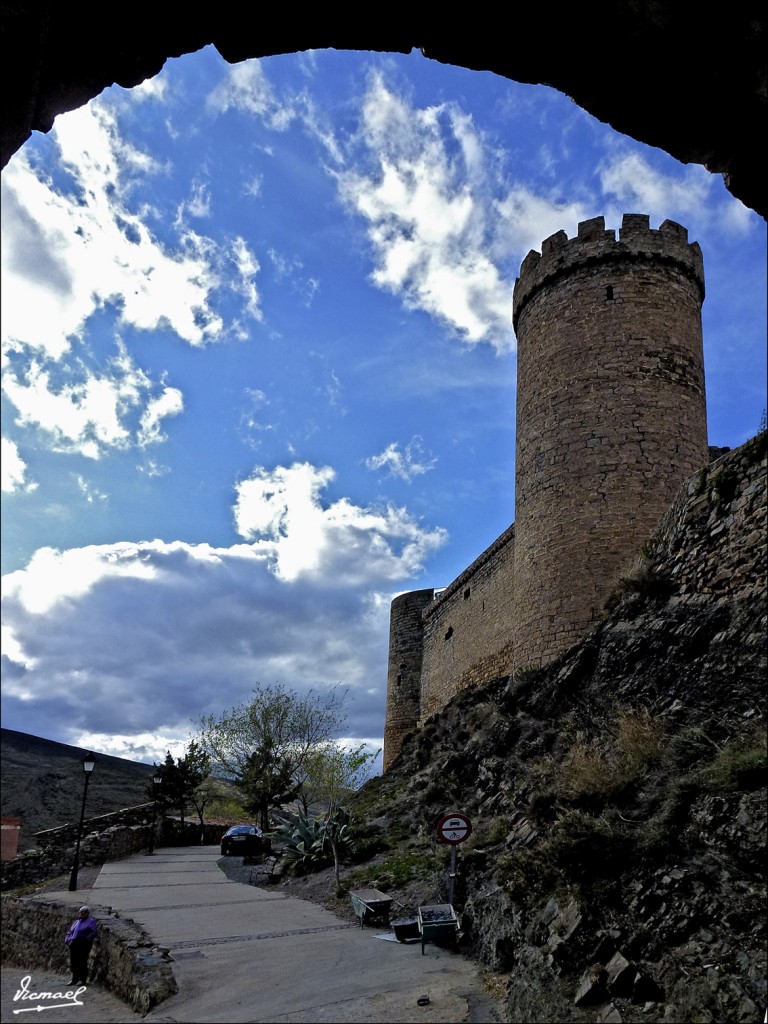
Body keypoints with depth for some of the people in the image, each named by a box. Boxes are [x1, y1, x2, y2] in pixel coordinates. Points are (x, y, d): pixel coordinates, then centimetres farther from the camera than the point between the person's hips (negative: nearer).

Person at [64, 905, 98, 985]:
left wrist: (87, 939, -18)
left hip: (84, 944, -6)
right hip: (74, 944, 6)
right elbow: (70, 932, 26)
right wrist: (67, 940, 9)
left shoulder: (91, 921, 5)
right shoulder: (76, 921, 25)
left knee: (82, 962, -8)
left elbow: (93, 933, -5)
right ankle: (75, 979, 18)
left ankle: (83, 980, -1)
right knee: (74, 962, 6)